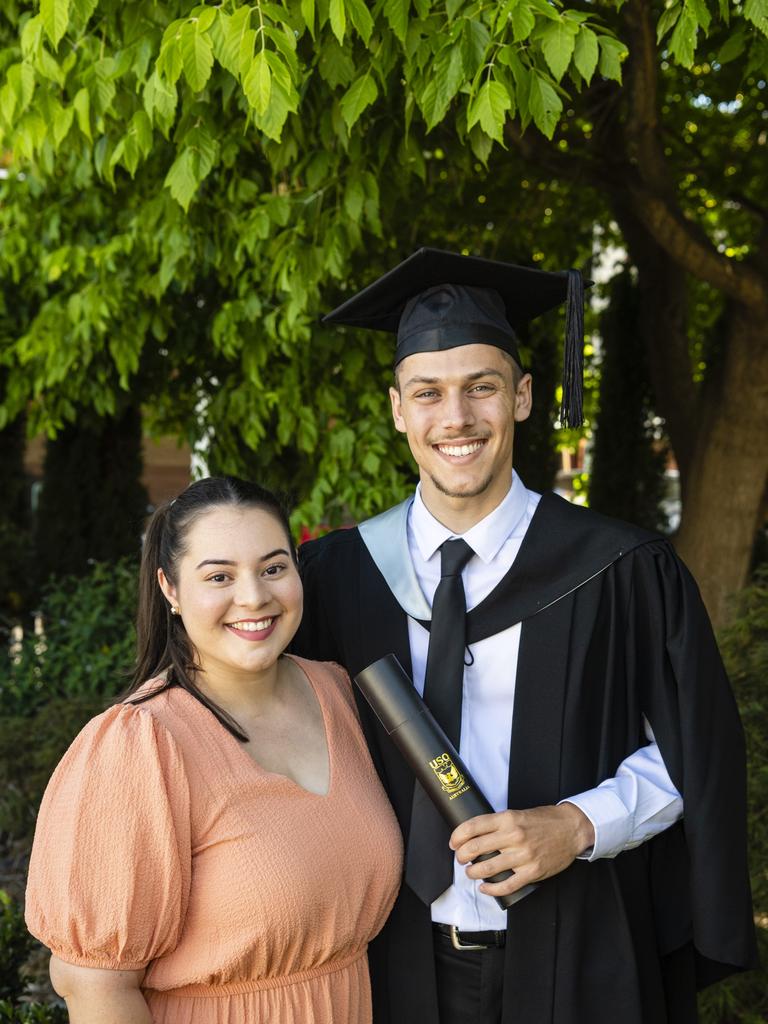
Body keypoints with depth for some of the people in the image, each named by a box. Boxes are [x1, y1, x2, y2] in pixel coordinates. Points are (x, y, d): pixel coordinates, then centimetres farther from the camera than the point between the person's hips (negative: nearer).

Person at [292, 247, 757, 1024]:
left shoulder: (620, 573, -12)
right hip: (401, 959, 2)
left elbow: (693, 748, -3)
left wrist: (579, 826, -17)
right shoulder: (337, 575, -4)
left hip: (572, 961, -1)